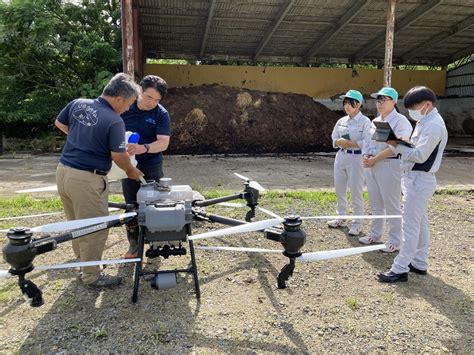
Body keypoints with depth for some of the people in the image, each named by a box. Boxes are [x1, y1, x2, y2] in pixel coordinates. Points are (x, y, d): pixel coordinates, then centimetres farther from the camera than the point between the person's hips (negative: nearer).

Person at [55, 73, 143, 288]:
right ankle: (91, 276, 21)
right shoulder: (114, 121, -18)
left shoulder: (77, 103, 3)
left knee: (76, 224, 23)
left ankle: (83, 262, 42)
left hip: (63, 171, 8)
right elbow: (118, 156, -14)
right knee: (95, 229, 8)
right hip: (86, 180, -8)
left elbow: (59, 124, 18)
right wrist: (131, 171, 4)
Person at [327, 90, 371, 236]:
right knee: (339, 190, 13)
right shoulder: (341, 121, 10)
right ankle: (341, 218, 28)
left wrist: (348, 143, -16)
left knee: (356, 192, 0)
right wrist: (341, 142, -9)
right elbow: (334, 139, 12)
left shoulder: (365, 121, -8)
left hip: (357, 159, -6)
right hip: (341, 157, 6)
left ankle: (357, 224, 11)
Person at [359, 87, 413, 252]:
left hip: (390, 166, -7)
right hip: (371, 165, 8)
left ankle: (395, 241, 12)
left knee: (391, 205, -1)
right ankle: (375, 234, 29)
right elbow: (367, 142, 16)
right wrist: (365, 157, -4)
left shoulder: (400, 121, -9)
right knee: (375, 203, 16)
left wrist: (374, 159, -15)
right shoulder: (375, 121, 15)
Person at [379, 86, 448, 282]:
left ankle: (400, 269, 0)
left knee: (410, 224, -6)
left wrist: (397, 146, -16)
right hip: (416, 178, 10)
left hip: (419, 180, -10)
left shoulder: (433, 125, -18)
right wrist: (399, 144, -2)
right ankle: (419, 263, 27)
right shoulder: (426, 122, 13)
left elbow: (420, 155, -23)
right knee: (420, 222, 16)